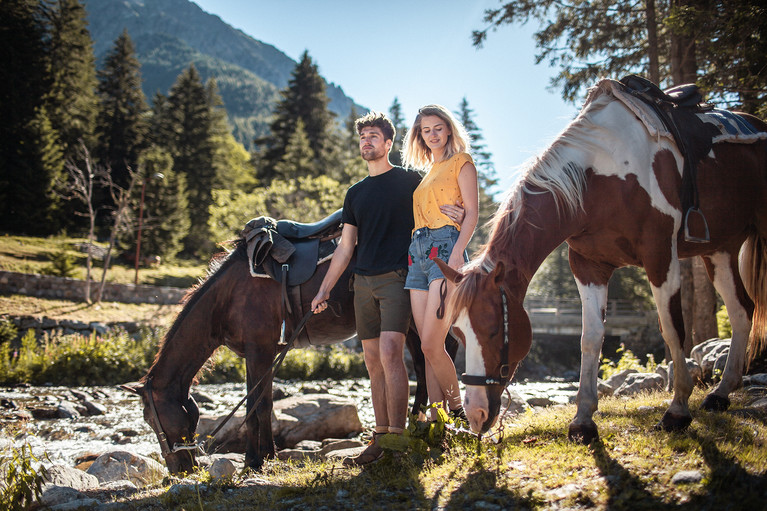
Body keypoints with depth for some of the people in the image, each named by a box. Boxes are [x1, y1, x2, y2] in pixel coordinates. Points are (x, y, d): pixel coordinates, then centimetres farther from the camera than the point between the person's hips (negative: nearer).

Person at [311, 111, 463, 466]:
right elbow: (345, 247, 18)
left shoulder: (409, 181, 4)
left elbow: (436, 213, 10)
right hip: (364, 283, 6)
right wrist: (324, 290, 14)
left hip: (396, 277, -5)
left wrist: (456, 214, -16)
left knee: (390, 353, -19)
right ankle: (380, 439, 10)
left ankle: (397, 436, -16)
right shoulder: (355, 193, 18)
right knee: (374, 363, 5)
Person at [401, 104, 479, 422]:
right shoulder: (426, 171, 25)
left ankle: (459, 410, 2)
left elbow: (472, 213, -6)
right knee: (429, 349, 2)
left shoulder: (461, 162, 4)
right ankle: (436, 419, 5)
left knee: (431, 345, -15)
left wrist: (458, 252, -20)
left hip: (445, 247, -7)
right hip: (418, 252, 7)